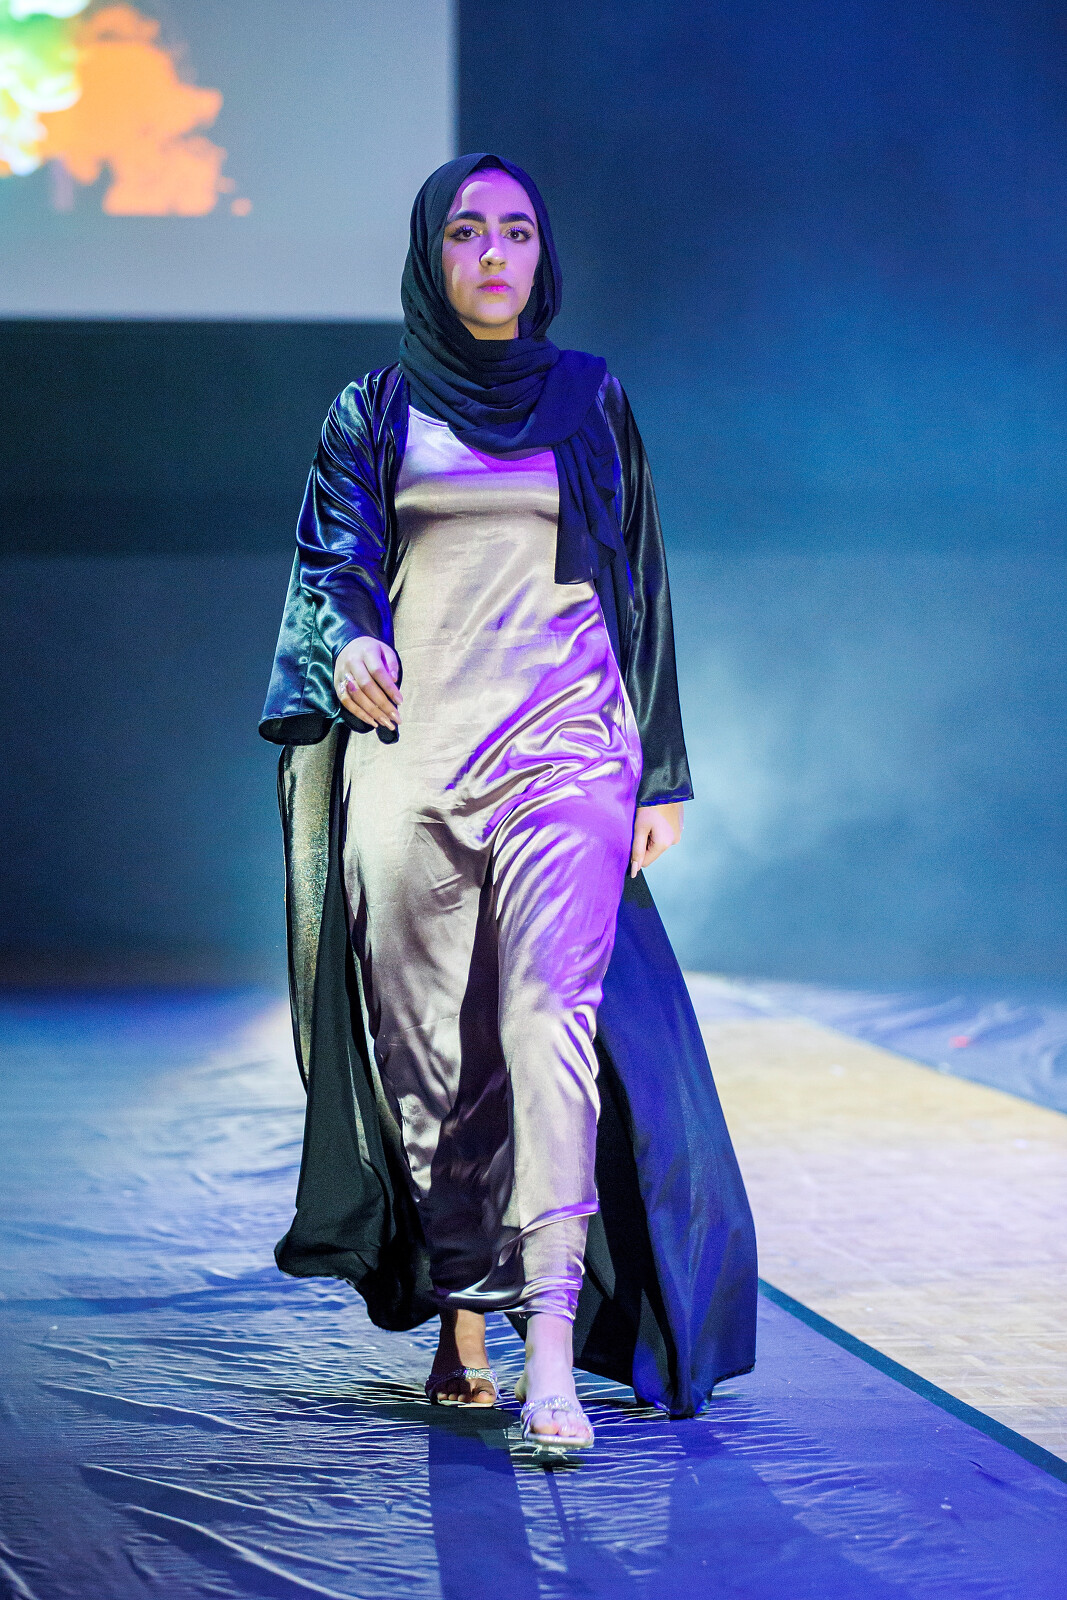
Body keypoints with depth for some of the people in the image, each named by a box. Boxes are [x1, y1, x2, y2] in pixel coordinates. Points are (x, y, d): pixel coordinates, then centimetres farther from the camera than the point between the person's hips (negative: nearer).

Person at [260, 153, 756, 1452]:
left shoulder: (590, 404, 14)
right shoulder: (373, 413, 13)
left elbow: (640, 585, 15)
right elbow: (333, 563, 2)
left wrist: (660, 772, 10)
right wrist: (349, 644, -22)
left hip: (563, 746, -1)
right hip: (409, 748, 2)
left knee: (550, 1013, -18)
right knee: (426, 1040, 1)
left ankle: (552, 1346, -27)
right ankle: (460, 1319, 14)